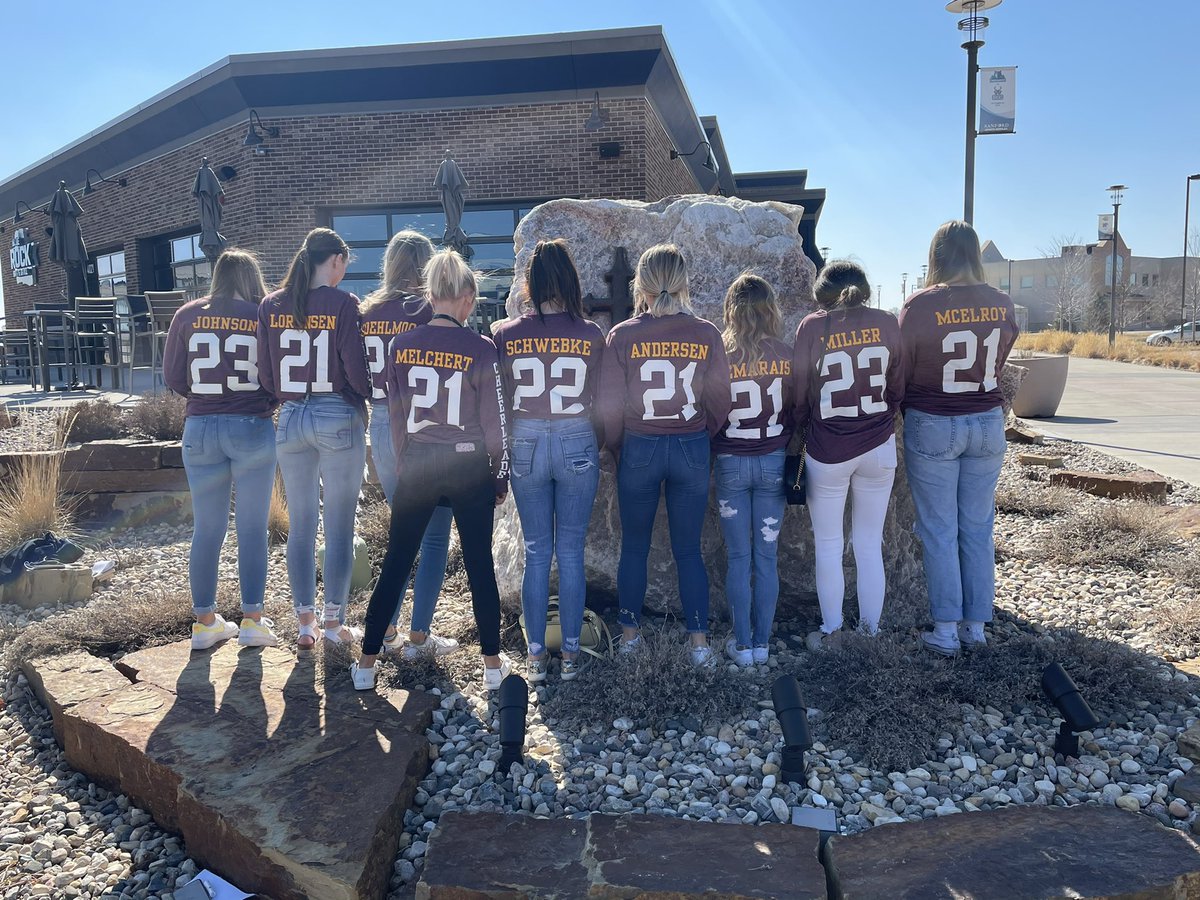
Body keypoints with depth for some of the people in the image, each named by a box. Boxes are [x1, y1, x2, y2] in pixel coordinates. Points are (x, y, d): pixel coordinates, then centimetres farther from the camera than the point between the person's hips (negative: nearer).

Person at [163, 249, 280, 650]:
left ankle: (205, 622, 19)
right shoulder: (265, 316, -3)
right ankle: (252, 621, 10)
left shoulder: (188, 315, 2)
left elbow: (172, 377, 4)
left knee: (206, 528, 11)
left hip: (201, 429, 2)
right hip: (253, 429, -2)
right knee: (252, 528, 6)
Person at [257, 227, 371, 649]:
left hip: (291, 420, 4)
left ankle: (305, 623, 20)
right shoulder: (343, 304, -10)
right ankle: (334, 622, 13)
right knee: (339, 526, 5)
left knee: (300, 524, 12)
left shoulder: (271, 306, 3)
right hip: (339, 419, -4)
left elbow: (265, 373, 5)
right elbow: (357, 370, -13)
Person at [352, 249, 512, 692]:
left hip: (416, 467, 3)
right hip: (470, 468, -2)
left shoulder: (401, 345, -1)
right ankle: (493, 664, 19)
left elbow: (396, 413, 5)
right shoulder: (480, 349, -10)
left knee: (395, 565, 11)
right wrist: (501, 475, 5)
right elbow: (494, 421, -6)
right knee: (480, 566, 9)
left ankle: (366, 664, 19)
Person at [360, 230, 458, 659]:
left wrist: (379, 415, 17)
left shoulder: (368, 313, 6)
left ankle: (387, 629, 24)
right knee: (435, 537, 6)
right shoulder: (430, 311, -10)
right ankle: (419, 636, 10)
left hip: (382, 427, 6)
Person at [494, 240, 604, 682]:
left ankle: (536, 655, 18)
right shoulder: (590, 334, -7)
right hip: (577, 446, -1)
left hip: (526, 446, 1)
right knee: (571, 553, 9)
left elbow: (499, 400, 1)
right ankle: (571, 653, 18)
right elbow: (601, 399, 0)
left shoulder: (506, 334, -5)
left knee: (536, 553, 11)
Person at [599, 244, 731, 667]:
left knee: (634, 547, 15)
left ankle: (629, 633, 26)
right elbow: (719, 400, -2)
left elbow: (610, 403, -7)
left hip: (639, 450, -1)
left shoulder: (623, 335, -9)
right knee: (688, 550, 12)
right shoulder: (706, 334, -6)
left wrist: (616, 445, 11)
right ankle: (700, 643, 17)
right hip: (692, 451, 1)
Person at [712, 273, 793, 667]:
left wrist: (711, 453, 12)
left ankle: (742, 645, 14)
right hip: (774, 463, 2)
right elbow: (797, 409, 3)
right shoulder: (786, 355, -5)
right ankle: (762, 642, 18)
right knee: (767, 557, 10)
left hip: (731, 464, -1)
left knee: (738, 557, 7)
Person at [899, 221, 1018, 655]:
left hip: (932, 426, -4)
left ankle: (946, 631, 12)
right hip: (987, 424, 4)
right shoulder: (1002, 305, -2)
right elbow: (997, 367, 7)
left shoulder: (919, 305, -14)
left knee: (939, 531, 6)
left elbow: (902, 371, -5)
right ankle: (976, 626, 22)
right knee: (978, 529, 13)